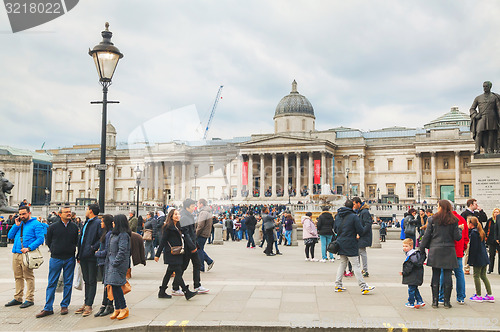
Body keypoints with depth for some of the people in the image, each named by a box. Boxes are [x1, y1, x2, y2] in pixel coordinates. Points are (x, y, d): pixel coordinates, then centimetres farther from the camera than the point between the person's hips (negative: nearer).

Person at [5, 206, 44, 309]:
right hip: (16, 253, 7)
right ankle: (18, 298, 20)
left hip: (26, 254, -7)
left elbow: (40, 239, -9)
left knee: (28, 277, -4)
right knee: (18, 277, 12)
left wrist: (29, 248, -20)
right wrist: (16, 225, 3)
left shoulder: (35, 224, -2)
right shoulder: (19, 223, 19)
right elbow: (10, 236, 15)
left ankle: (29, 299, 0)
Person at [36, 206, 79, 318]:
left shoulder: (74, 227, 6)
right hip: (55, 258, -1)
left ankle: (64, 306, 17)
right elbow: (48, 242, 8)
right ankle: (48, 308, 6)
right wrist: (55, 251, 6)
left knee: (68, 283, 6)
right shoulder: (53, 227, 0)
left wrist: (71, 251, 6)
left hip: (70, 259, 2)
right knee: (52, 283, 0)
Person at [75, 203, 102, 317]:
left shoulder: (98, 222, -11)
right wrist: (79, 255, 18)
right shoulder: (86, 223, 17)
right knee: (86, 281, 15)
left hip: (92, 257, -9)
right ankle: (86, 303, 22)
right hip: (84, 256, 9)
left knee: (92, 282, -1)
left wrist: (93, 248, -22)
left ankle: (88, 305, 3)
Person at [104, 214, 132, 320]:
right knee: (113, 286, 8)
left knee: (116, 285, -12)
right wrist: (109, 262, 16)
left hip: (119, 264, -9)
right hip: (112, 262, 9)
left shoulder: (123, 235, -12)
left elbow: (122, 251, -17)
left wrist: (115, 262, -18)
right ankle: (117, 309, 14)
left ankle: (124, 308, -3)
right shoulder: (114, 234, 17)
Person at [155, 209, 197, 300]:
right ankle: (187, 293, -10)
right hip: (171, 254, -9)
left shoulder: (178, 227, 16)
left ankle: (162, 292, 20)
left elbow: (182, 239, 19)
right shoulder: (168, 227, -9)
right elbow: (163, 241, -10)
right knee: (178, 272, -9)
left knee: (169, 272, 12)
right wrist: (157, 254, -10)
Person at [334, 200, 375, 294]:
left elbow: (335, 229, 14)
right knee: (356, 265, -3)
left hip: (340, 243, 6)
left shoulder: (338, 216, 7)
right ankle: (363, 287, 0)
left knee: (342, 264, 15)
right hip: (350, 245, -6)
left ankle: (338, 285, 16)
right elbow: (361, 230, -14)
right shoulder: (354, 216, -12)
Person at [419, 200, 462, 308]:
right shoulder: (453, 221, -1)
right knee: (447, 275, 5)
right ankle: (447, 301, 8)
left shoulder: (432, 219, -3)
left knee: (435, 275, 5)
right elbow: (457, 237, -2)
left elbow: (426, 236, -1)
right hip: (449, 251, 0)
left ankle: (435, 301, 8)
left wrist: (422, 249, 9)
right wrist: (460, 229, 19)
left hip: (435, 250, 0)